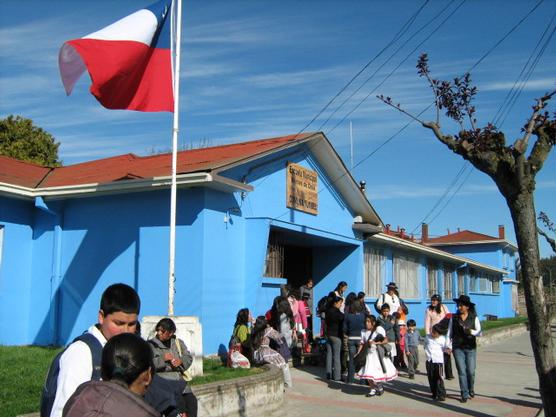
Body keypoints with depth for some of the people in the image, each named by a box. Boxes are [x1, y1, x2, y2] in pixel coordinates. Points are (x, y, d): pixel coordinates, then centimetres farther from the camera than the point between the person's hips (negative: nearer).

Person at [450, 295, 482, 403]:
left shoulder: (474, 318, 1)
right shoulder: (454, 317, 4)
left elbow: (479, 331, -3)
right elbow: (450, 332, 7)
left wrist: (471, 331, -24)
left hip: (470, 348, 0)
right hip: (458, 348, 1)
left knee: (470, 371, 0)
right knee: (461, 371, -3)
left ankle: (471, 389, 27)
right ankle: (464, 394, 4)